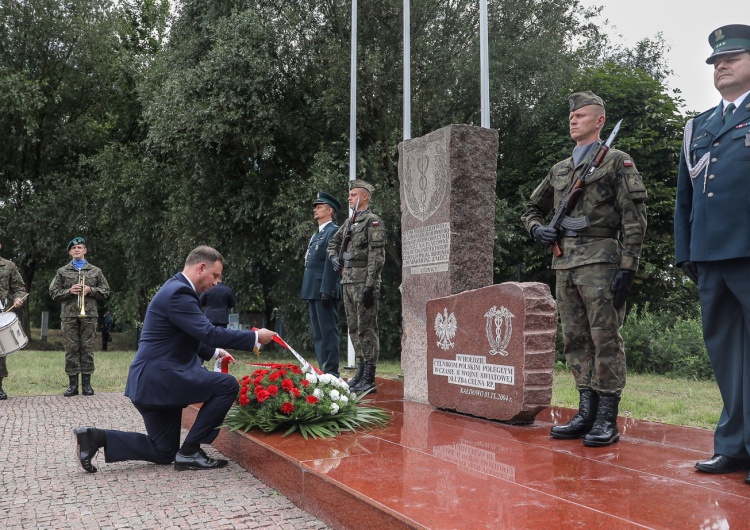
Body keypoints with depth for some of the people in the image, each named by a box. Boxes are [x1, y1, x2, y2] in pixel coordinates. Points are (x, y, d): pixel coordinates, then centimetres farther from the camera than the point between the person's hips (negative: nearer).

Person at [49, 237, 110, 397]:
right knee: (71, 349, 0)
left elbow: (106, 292, 9)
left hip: (89, 315, 0)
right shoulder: (62, 271, 11)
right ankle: (72, 384, 5)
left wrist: (91, 290, -7)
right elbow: (53, 292, 8)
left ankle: (86, 383, 6)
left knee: (87, 348, 1)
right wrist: (69, 291, -9)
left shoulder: (95, 271, 11)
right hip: (69, 315, 0)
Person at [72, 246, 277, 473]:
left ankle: (95, 437, 10)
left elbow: (188, 339, 27)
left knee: (164, 452, 17)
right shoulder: (178, 293, -17)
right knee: (227, 385, -12)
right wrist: (255, 338, -18)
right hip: (158, 379, -10)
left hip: (151, 380, 10)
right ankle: (189, 452, -5)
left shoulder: (177, 289, 16)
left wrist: (214, 352, 18)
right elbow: (209, 333, -24)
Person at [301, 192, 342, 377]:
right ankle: (323, 371, 16)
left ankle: (331, 372, -5)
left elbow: (331, 262, -15)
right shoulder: (316, 235, 22)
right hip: (313, 291, 10)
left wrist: (326, 290, -21)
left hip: (324, 291, -10)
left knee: (328, 332, -8)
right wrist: (307, 292, 16)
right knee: (317, 334, 11)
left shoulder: (333, 231, -6)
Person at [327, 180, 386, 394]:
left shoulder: (373, 221, -8)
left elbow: (377, 256, -15)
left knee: (366, 329, -7)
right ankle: (361, 373, 19)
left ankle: (369, 380, -4)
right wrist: (333, 257, 11)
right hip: (348, 281, 9)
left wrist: (371, 287, -20)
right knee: (354, 329, 11)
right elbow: (333, 242, 33)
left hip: (364, 282, -9)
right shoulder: (349, 222, 17)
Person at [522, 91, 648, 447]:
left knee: (605, 339, -5)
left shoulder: (617, 162, 2)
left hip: (600, 261, -6)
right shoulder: (558, 170, 19)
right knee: (575, 341, 8)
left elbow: (634, 220, -5)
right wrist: (537, 228, 5)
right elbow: (532, 208, 29)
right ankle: (586, 414, 15)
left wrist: (627, 268, -14)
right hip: (564, 265, 7)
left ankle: (607, 420, 0)